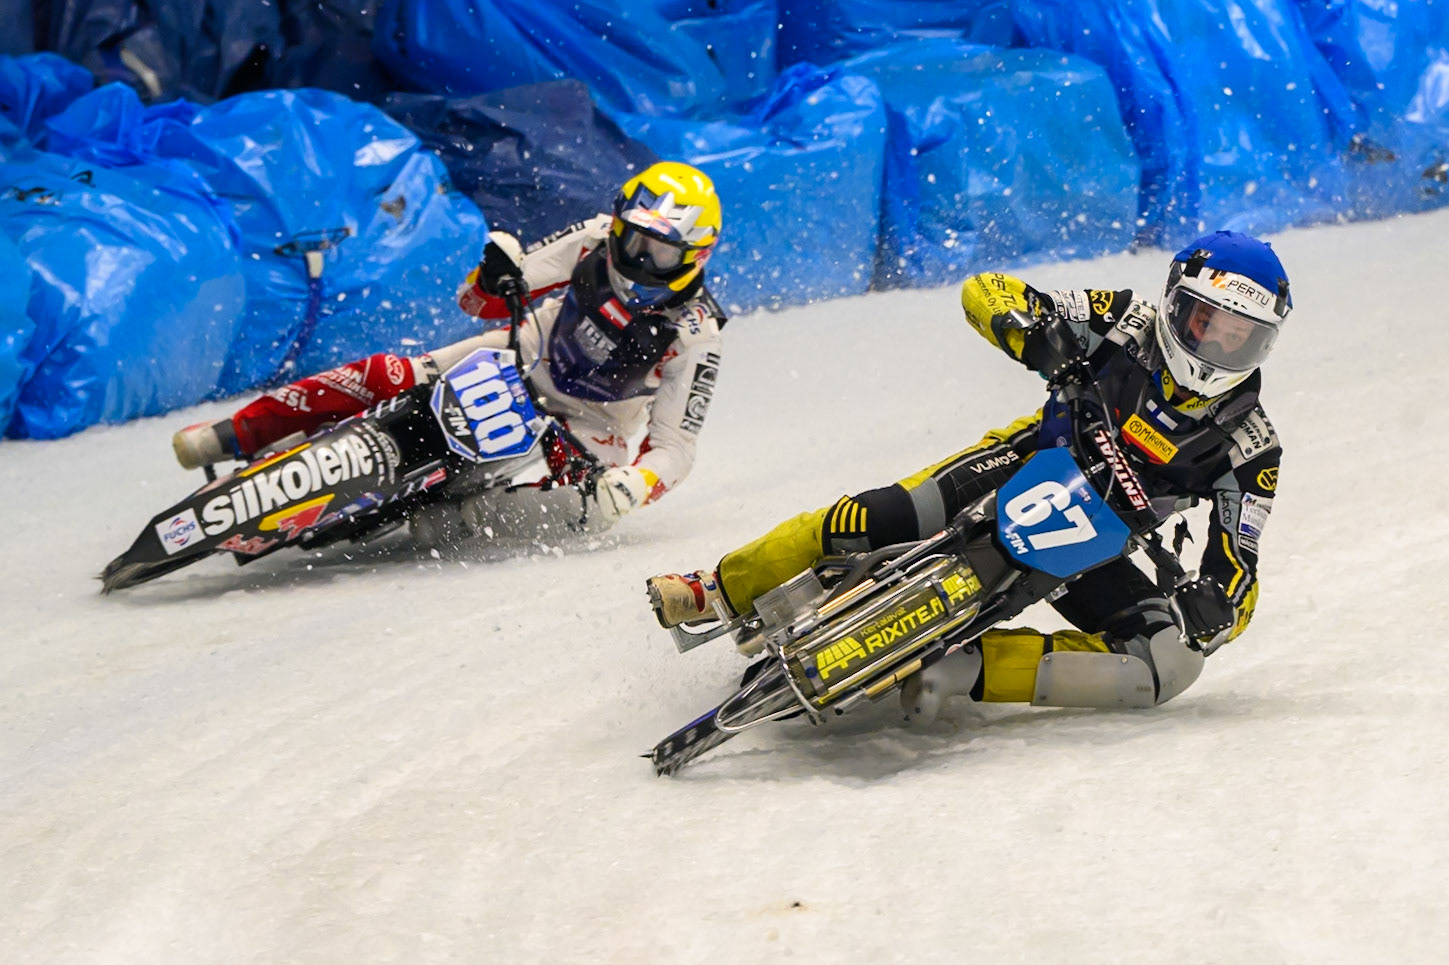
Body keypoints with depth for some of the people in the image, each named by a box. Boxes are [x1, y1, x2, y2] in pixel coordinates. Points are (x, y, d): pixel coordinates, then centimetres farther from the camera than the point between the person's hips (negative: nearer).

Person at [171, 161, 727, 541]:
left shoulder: (694, 337, -21)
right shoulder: (597, 241, -11)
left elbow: (674, 447, -20)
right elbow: (480, 302, -4)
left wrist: (633, 485, -41)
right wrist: (495, 277, -28)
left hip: (582, 425, -1)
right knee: (385, 376, -19)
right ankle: (239, 434, -15)